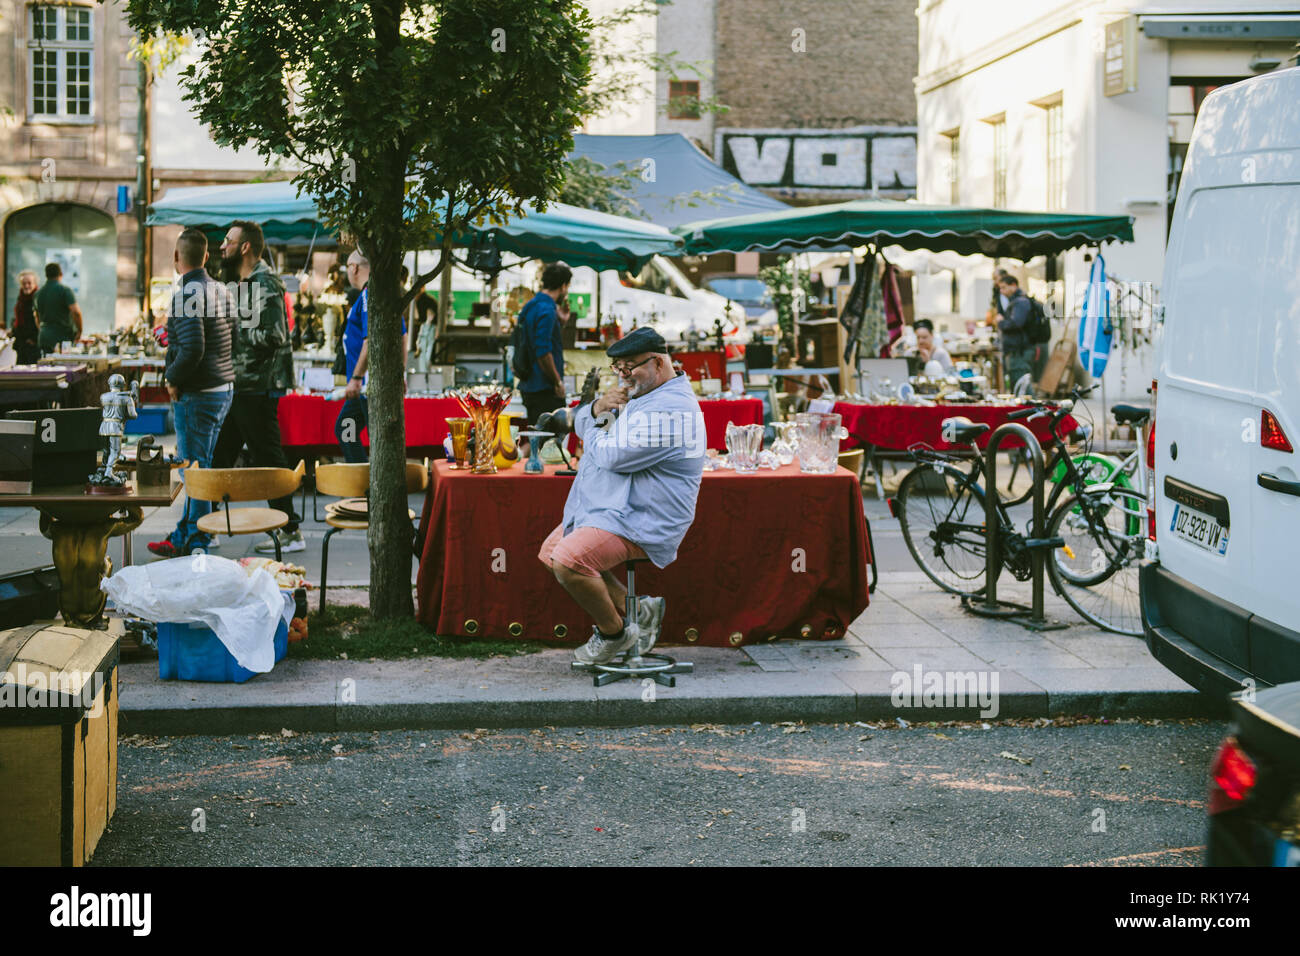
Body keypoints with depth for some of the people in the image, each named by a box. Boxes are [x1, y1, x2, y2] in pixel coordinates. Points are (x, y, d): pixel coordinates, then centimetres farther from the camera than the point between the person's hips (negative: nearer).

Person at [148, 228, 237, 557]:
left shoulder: (187, 293, -17)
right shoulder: (220, 289, 10)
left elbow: (192, 349, -24)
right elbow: (235, 338, 14)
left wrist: (172, 379, -11)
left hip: (197, 394, -9)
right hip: (224, 388, 9)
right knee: (194, 464, 17)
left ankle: (197, 544, 2)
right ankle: (181, 538, 25)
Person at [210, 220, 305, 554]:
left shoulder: (265, 285, -14)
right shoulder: (238, 283, 17)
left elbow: (273, 335, -22)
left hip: (258, 387, -10)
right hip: (237, 385, 10)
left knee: (268, 459, -5)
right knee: (219, 455, 14)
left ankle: (291, 532, 2)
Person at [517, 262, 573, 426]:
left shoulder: (532, 306, 16)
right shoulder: (546, 311, -15)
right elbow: (543, 352, -22)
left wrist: (561, 322, 16)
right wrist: (558, 382, -14)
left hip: (529, 387, 10)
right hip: (544, 389, -10)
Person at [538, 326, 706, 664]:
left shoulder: (669, 410, -22)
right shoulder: (638, 392, 13)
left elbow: (614, 456, -26)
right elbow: (580, 422, 17)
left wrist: (593, 434, -4)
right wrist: (598, 407, -7)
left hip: (640, 522, -12)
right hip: (610, 509, 12)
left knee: (568, 561, -28)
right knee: (550, 552, 13)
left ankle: (614, 632, -4)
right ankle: (636, 609, 13)